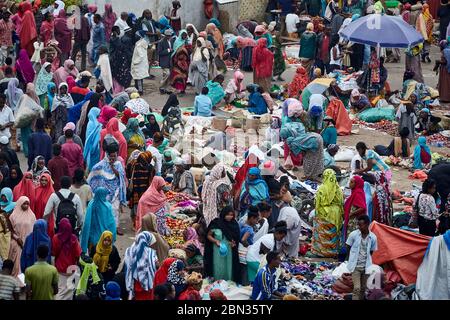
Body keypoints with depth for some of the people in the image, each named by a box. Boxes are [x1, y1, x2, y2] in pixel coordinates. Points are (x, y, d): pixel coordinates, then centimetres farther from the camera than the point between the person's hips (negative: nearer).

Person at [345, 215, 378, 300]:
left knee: (363, 289, 12)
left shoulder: (373, 237, -6)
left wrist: (367, 262, 8)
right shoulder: (353, 235, -11)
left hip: (366, 266, 3)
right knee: (357, 288, -12)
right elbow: (348, 248, 3)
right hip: (355, 266, -3)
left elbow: (371, 252, 10)